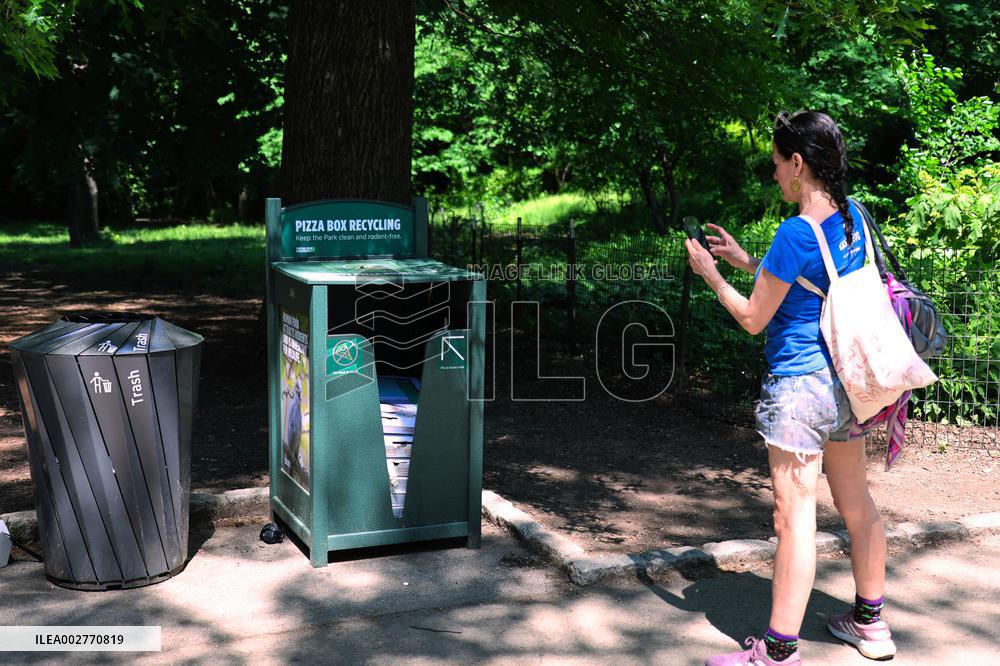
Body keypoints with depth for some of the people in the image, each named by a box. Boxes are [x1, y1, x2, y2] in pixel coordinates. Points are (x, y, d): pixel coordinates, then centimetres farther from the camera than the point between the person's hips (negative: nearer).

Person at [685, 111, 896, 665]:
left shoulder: (797, 232, -19)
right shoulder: (853, 218, 6)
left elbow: (754, 319, -12)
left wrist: (710, 274, 1)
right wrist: (746, 261, 19)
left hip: (799, 385, -9)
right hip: (844, 381, 9)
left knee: (795, 515, -4)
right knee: (855, 503, 18)